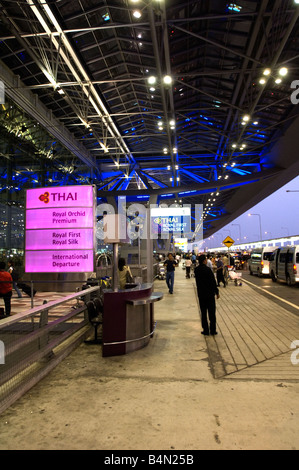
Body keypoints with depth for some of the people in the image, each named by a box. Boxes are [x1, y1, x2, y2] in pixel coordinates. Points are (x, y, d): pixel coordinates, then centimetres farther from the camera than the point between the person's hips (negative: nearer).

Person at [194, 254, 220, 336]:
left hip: (201, 294, 4)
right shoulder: (207, 269, -17)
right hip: (210, 294, -4)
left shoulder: (196, 270, 0)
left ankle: (206, 330, 14)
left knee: (203, 313, 10)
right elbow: (213, 282, -14)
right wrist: (217, 292, -5)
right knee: (212, 312, 8)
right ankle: (213, 330, 13)